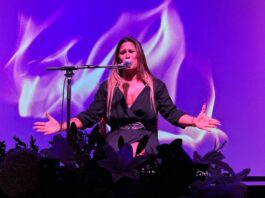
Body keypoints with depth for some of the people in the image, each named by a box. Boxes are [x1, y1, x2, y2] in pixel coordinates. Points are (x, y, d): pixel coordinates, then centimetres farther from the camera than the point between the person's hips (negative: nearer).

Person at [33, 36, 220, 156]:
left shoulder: (155, 85, 10)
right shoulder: (107, 87, 12)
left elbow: (172, 113, 5)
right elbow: (89, 116, 8)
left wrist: (194, 121, -15)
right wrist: (62, 126, -6)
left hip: (145, 140, 0)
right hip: (116, 140, 1)